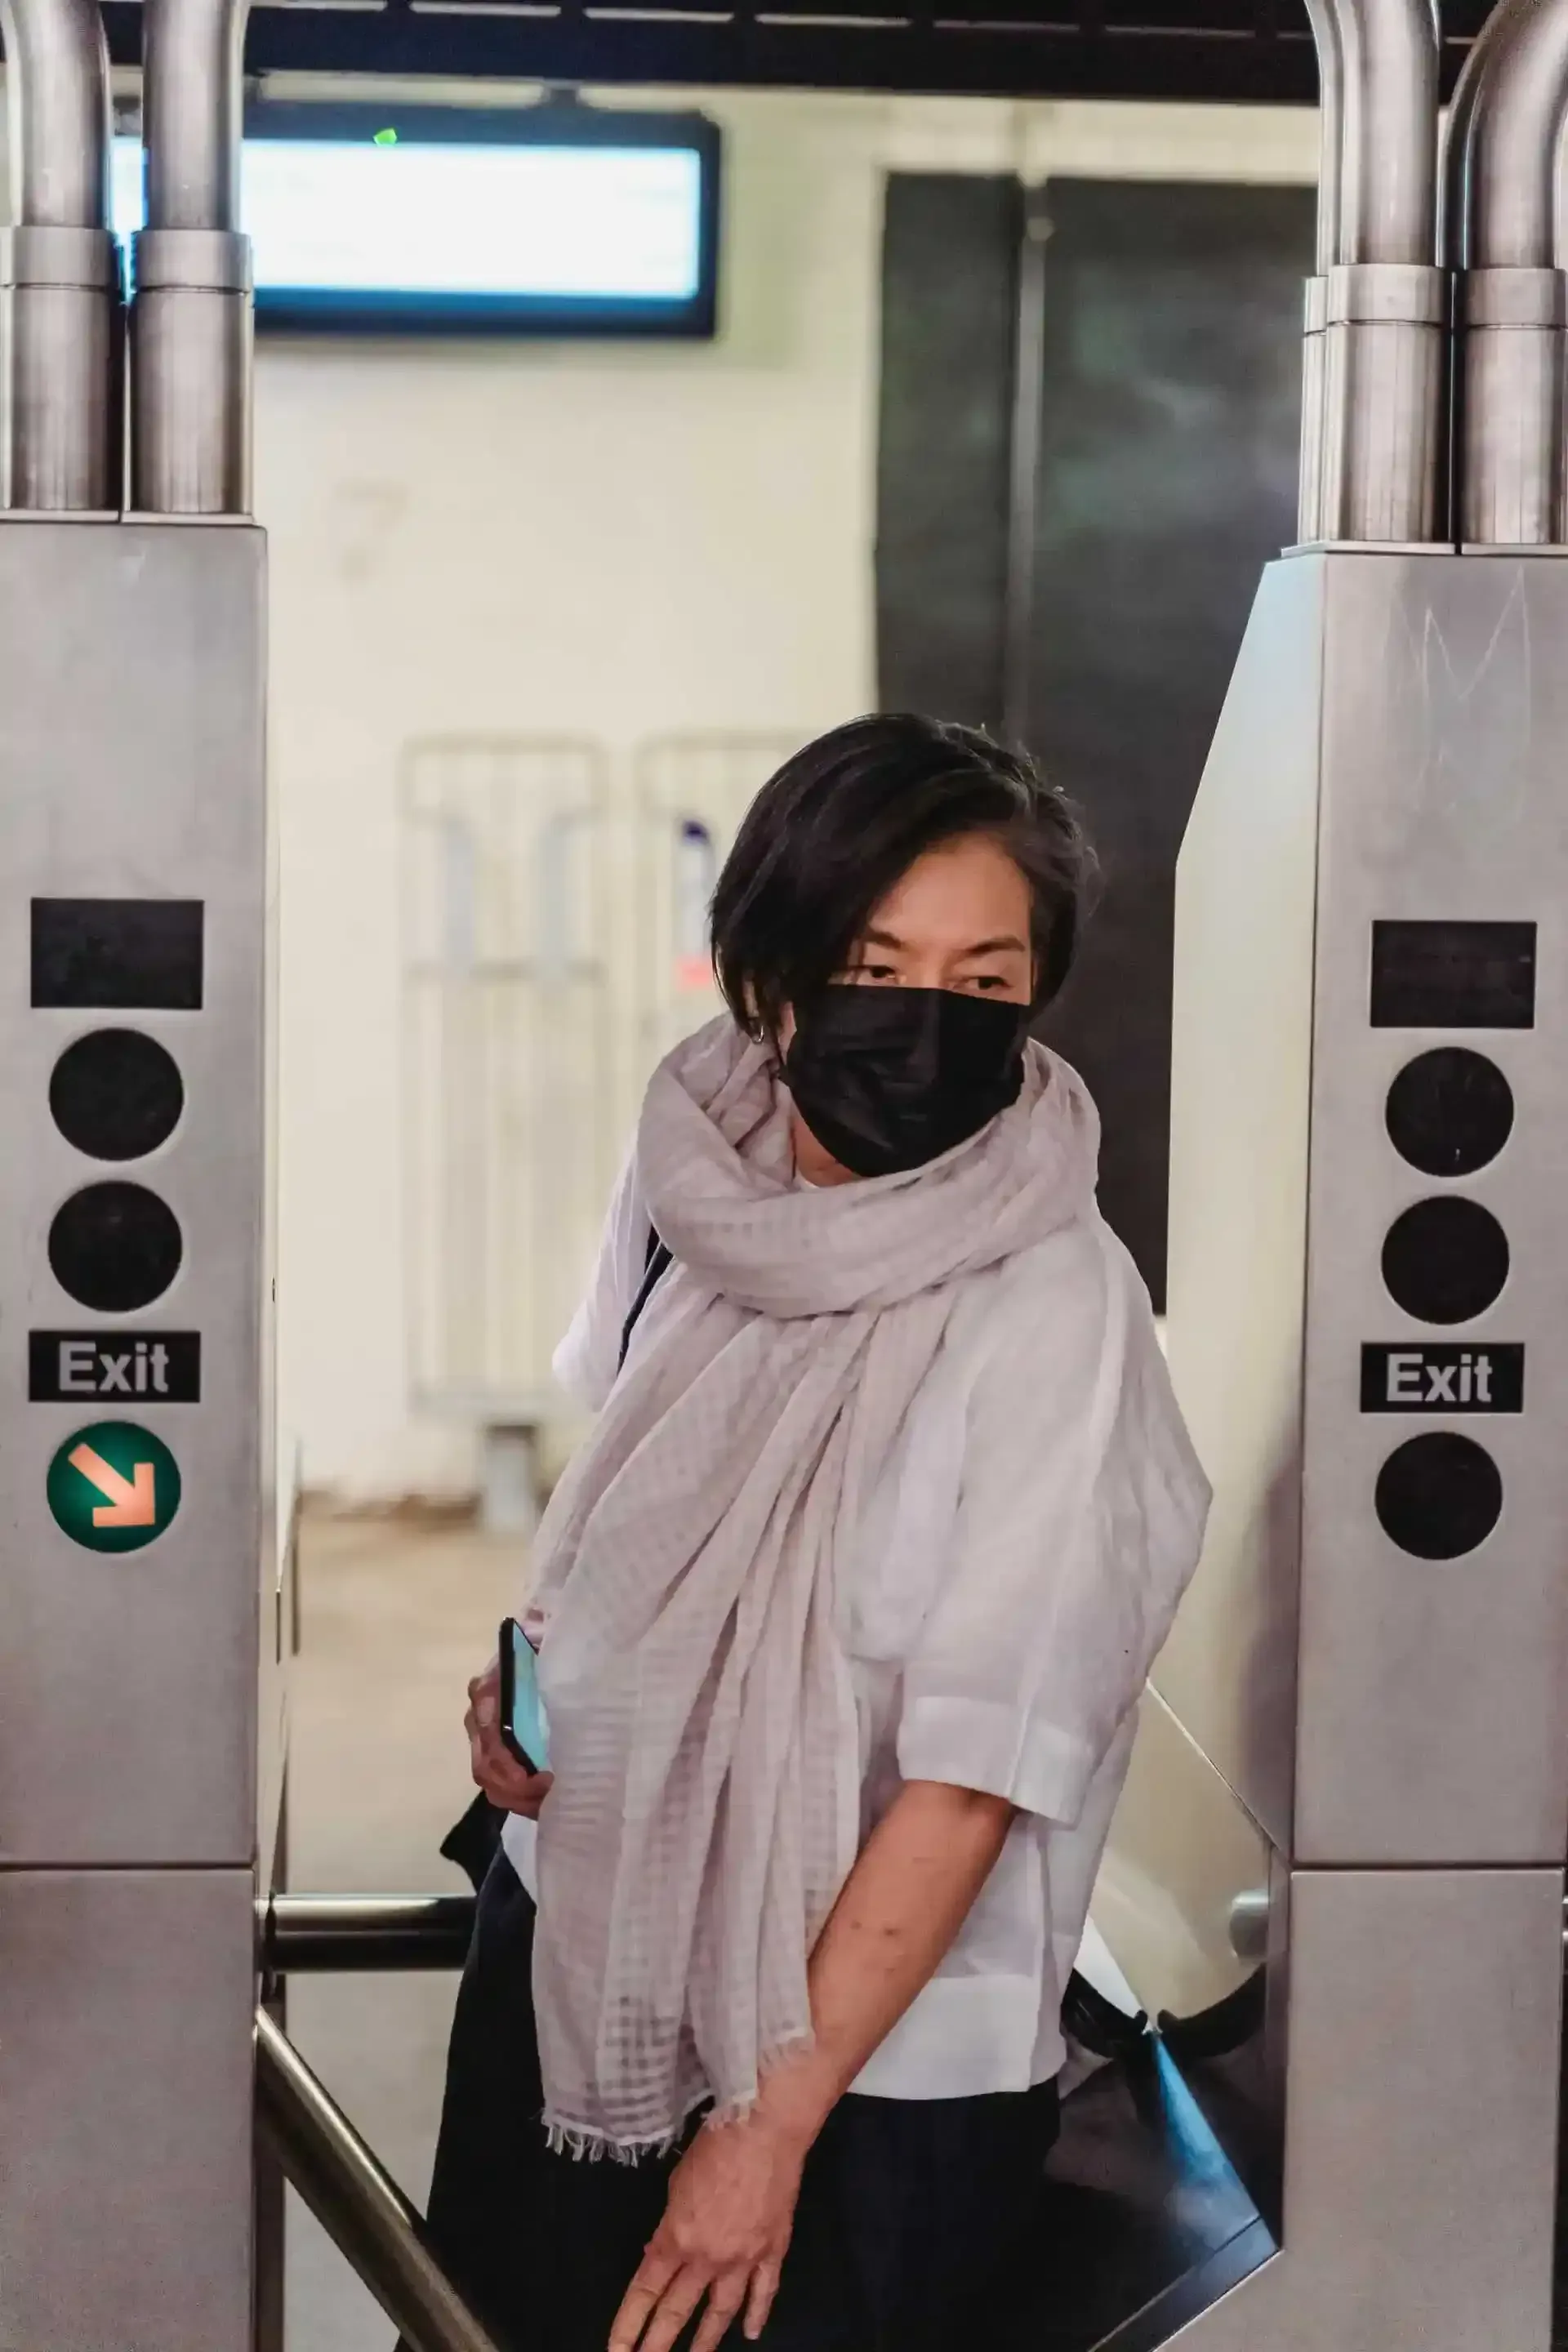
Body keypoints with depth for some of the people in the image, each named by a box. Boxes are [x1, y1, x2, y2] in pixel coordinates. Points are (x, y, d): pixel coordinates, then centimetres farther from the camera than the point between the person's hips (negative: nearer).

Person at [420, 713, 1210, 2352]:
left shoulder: (1054, 1308, -22)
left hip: (875, 2053, -5)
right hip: (571, 1943, 6)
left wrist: (775, 2121, -17)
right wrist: (528, 1671, -3)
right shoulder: (690, 1173, -6)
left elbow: (976, 1770, -20)